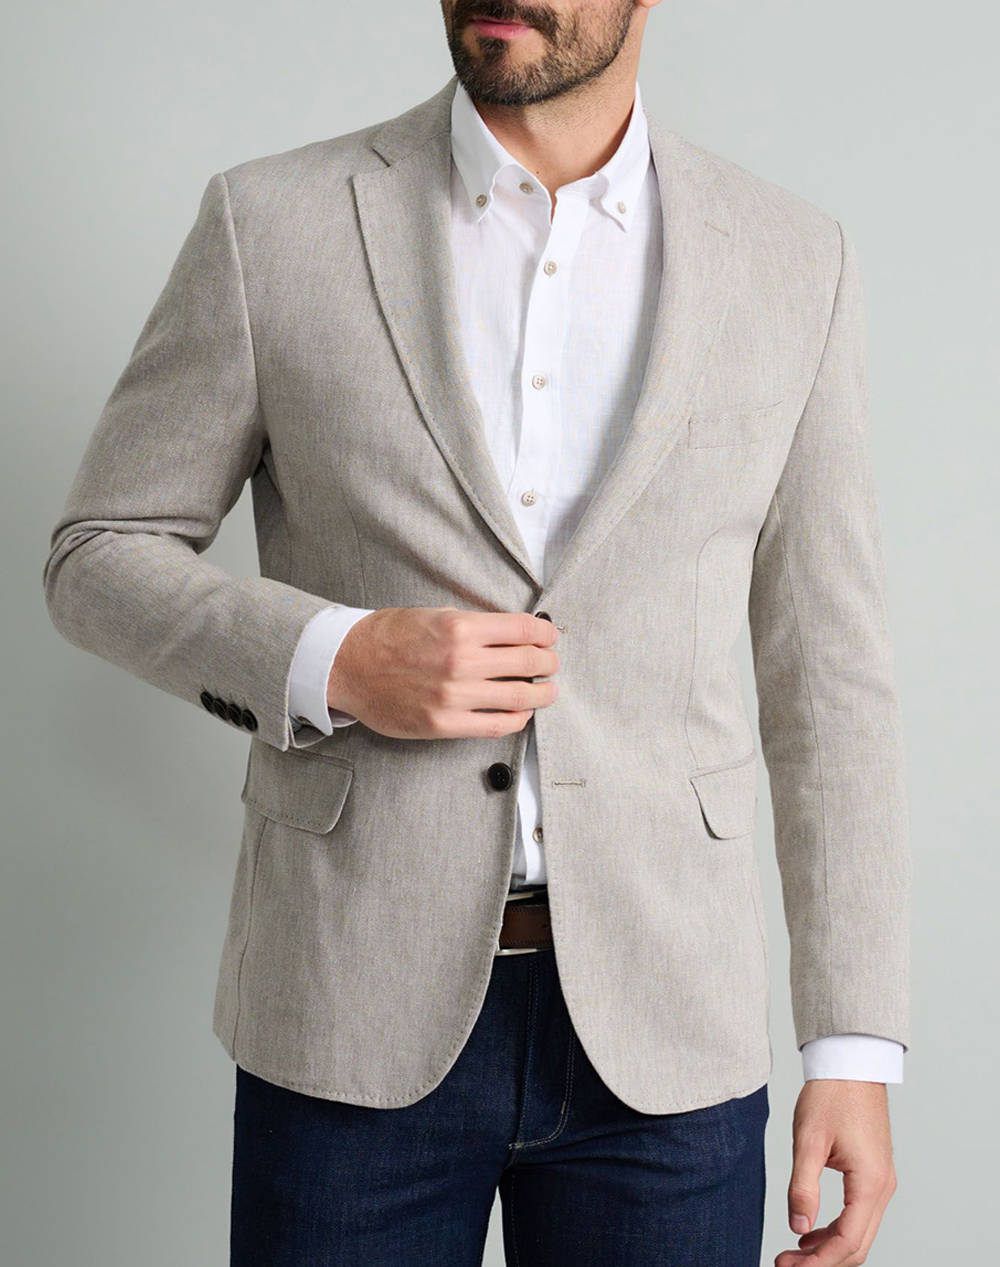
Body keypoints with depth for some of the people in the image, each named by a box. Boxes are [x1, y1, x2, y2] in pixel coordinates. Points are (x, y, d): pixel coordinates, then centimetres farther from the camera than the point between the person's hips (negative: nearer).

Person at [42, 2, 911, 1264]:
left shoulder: (793, 261, 2)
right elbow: (99, 556, 4)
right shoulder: (273, 223, -2)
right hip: (353, 1017, -1)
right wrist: (335, 662, -15)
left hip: (661, 1020, 1)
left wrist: (855, 1050, 1)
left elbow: (826, 671, 4)